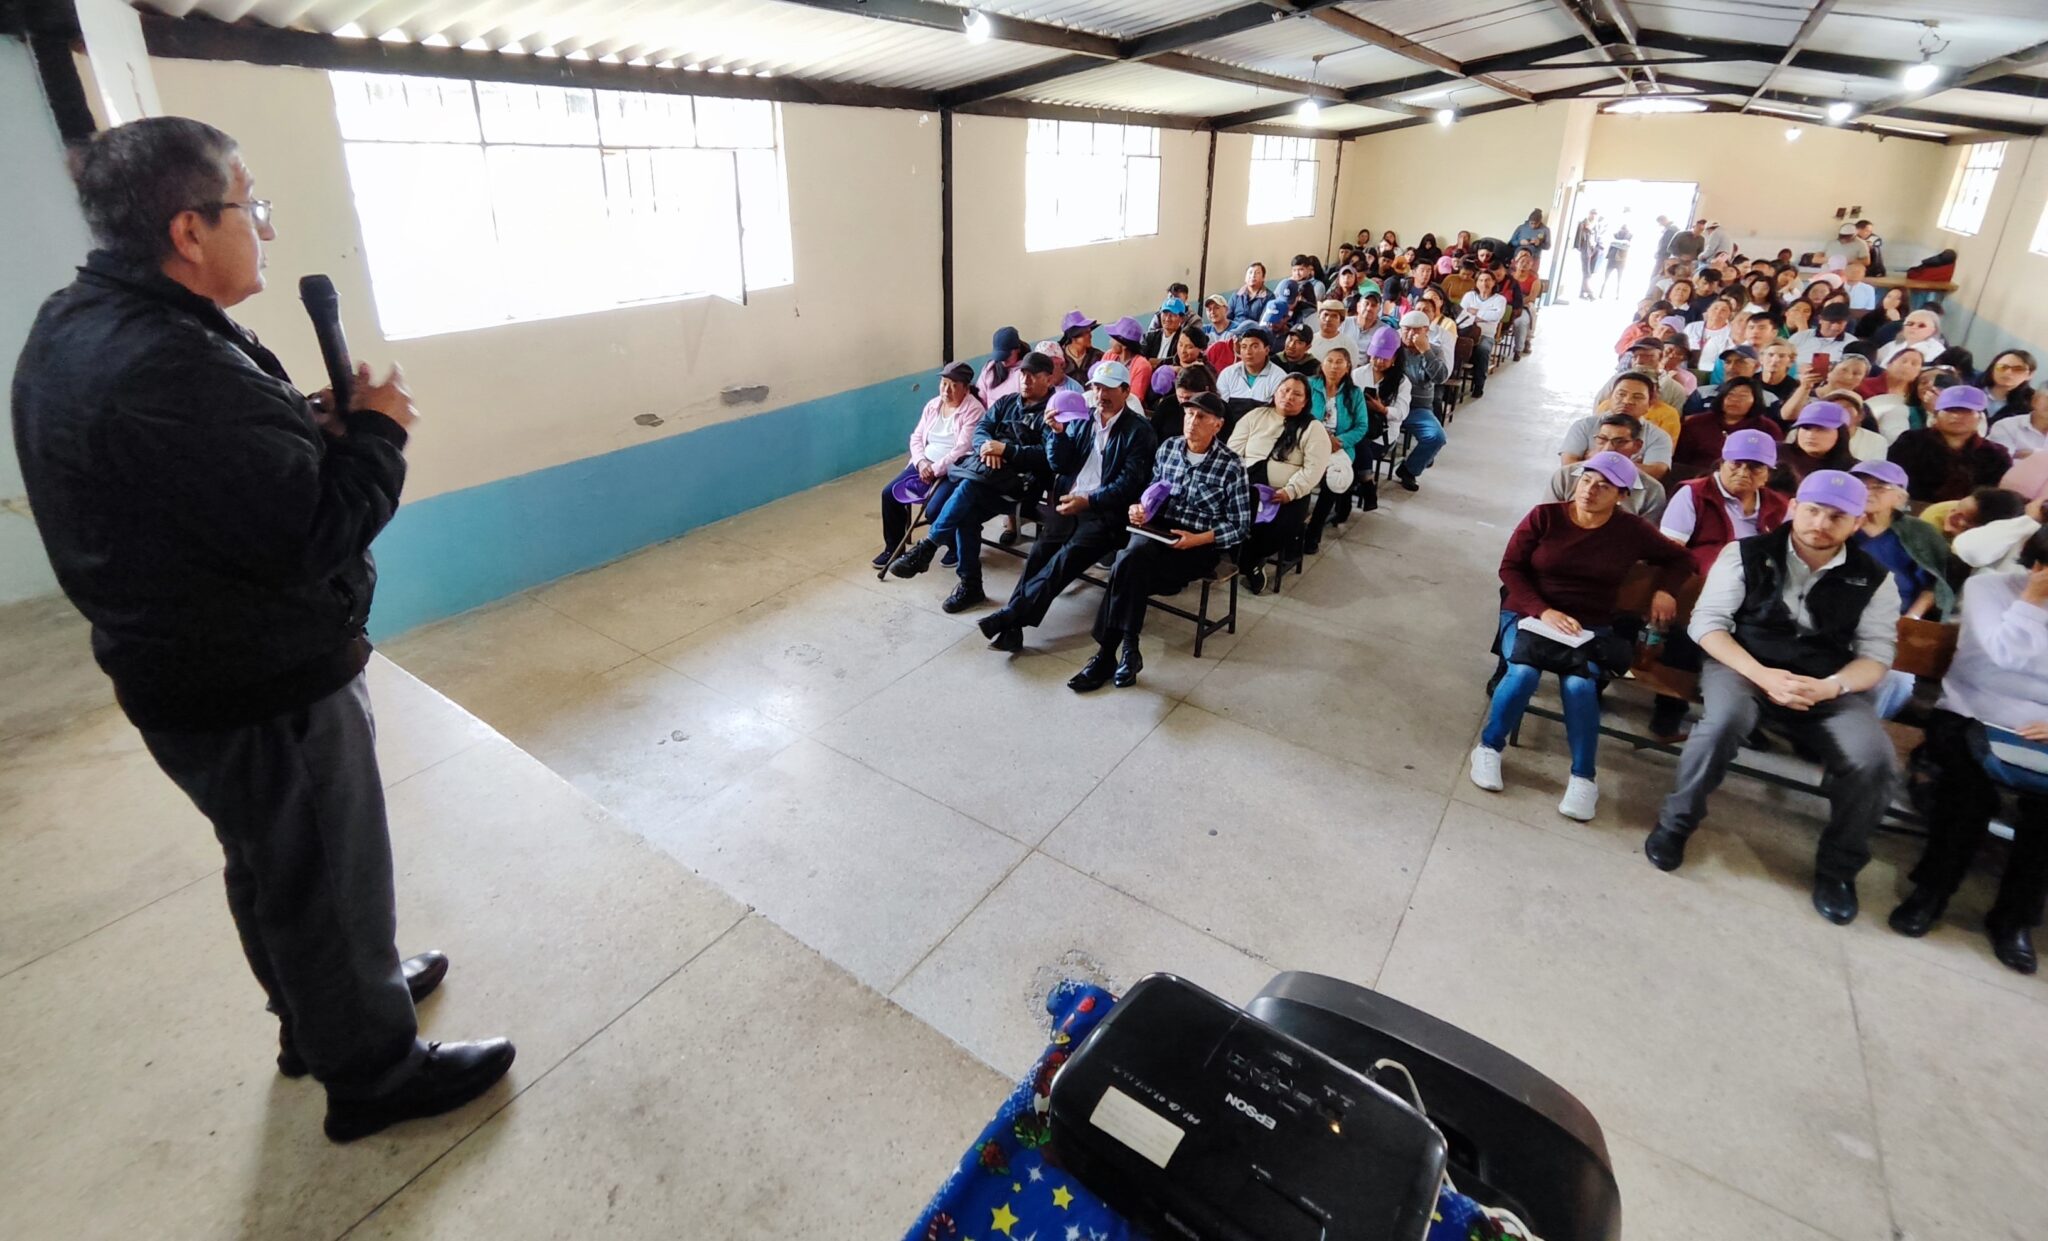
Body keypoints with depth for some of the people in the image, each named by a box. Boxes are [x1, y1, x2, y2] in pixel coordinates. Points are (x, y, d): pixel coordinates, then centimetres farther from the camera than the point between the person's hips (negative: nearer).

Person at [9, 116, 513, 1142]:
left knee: (274, 869, 26)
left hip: (201, 670, 10)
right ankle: (373, 1073, 29)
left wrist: (313, 427, -3)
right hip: (261, 689, -10)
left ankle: (321, 1010, 48)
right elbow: (314, 532, -30)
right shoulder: (165, 367, -30)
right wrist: (375, 431, -14)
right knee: (329, 884, 8)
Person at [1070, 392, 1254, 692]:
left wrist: (1200, 539, -18)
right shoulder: (1168, 448, 8)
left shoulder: (1231, 466, -4)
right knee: (1135, 554, -33)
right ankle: (1126, 651, -24)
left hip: (1200, 546, -4)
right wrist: (1139, 508, -4)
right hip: (1157, 532, 4)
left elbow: (1240, 526, -3)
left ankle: (1108, 653, -19)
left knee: (1129, 564, -30)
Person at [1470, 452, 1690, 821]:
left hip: (1591, 626, 1)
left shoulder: (1633, 530, 2)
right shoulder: (1544, 516, -4)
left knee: (1579, 684, -29)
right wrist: (1543, 611, -17)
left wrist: (1665, 590, -2)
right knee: (1523, 672, -31)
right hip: (1530, 614, -1)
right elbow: (1510, 568, -5)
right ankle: (1489, 747, -7)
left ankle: (1583, 778, -12)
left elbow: (1678, 559, 19)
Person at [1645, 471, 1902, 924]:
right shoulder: (1746, 554, -2)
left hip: (1830, 686, 3)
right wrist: (1762, 675, -19)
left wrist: (1830, 687, -20)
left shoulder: (1874, 580, 4)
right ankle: (1675, 824, -12)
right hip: (1744, 667, -2)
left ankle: (1838, 867, 3)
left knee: (1875, 761, -24)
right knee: (1725, 720, -36)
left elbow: (1876, 655, 3)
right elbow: (1707, 622, -5)